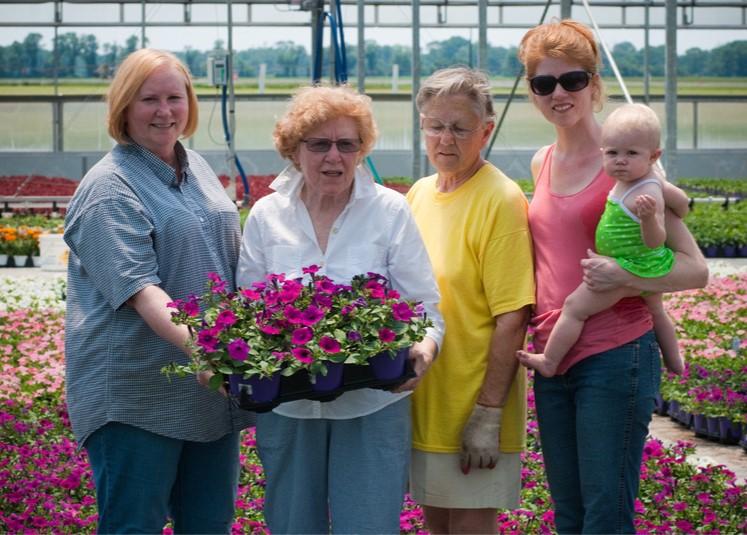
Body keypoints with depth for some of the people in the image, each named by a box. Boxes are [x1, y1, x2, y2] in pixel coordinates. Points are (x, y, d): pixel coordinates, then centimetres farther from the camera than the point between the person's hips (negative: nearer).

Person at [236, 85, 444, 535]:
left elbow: (424, 306, -2)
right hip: (285, 404, 2)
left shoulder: (391, 211, -1)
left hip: (373, 404, -2)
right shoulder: (266, 215, 5)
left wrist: (423, 350, -23)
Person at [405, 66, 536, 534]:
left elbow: (513, 318, -18)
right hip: (422, 402, 7)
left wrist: (488, 413, -20)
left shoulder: (500, 201, -14)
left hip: (473, 408, -7)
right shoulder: (419, 194, 8)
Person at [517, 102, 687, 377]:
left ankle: (549, 362, 0)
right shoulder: (654, 181, -3)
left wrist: (648, 218, -53)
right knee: (655, 311, 34)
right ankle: (674, 361, 54)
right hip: (646, 271, 11)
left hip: (631, 270, -11)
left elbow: (655, 241, -34)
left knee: (574, 307, -6)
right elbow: (681, 201, 11)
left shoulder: (645, 193, -31)